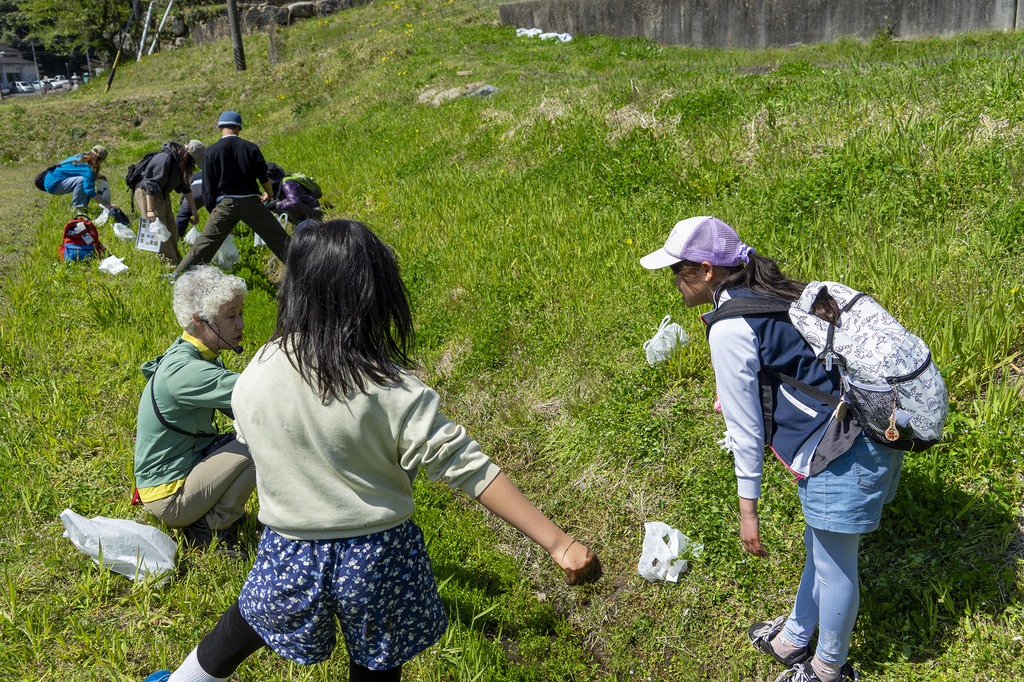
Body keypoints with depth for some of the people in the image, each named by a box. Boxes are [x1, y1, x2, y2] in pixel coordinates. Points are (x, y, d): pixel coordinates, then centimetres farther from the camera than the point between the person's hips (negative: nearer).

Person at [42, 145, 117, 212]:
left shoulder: (81, 157, 3)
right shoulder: (87, 169, -23)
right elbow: (89, 191, -26)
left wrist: (96, 176, 11)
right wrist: (105, 205, -24)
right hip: (52, 184, -10)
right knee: (81, 180, -29)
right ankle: (76, 209, -20)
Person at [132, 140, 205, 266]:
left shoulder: (182, 162, 1)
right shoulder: (165, 159, -27)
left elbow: (185, 188, 13)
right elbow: (151, 185, -27)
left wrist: (194, 210, 15)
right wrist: (150, 210, -28)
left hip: (163, 194, 9)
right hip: (146, 194, -9)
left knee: (171, 229, 9)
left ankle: (176, 260, 18)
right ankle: (173, 265, -11)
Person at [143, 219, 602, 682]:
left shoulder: (254, 378, -14)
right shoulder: (393, 394, -25)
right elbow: (468, 468, -27)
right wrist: (559, 544, -23)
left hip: (290, 554, 3)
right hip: (378, 557, -2)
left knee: (253, 619, 32)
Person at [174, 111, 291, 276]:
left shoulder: (211, 151, 1)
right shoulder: (251, 147, 4)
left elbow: (208, 186, 1)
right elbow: (263, 176, 7)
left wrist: (211, 210, 10)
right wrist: (269, 194, 26)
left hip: (225, 203, 0)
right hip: (250, 201, 0)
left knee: (205, 243, 4)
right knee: (279, 238, 3)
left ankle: (179, 274, 7)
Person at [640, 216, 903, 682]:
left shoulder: (730, 329, -19)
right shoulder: (765, 295, 9)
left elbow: (744, 426, -15)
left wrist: (747, 507, -8)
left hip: (841, 456, -10)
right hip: (871, 434, 10)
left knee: (834, 569, 12)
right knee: (819, 550, 26)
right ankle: (793, 640, 47)